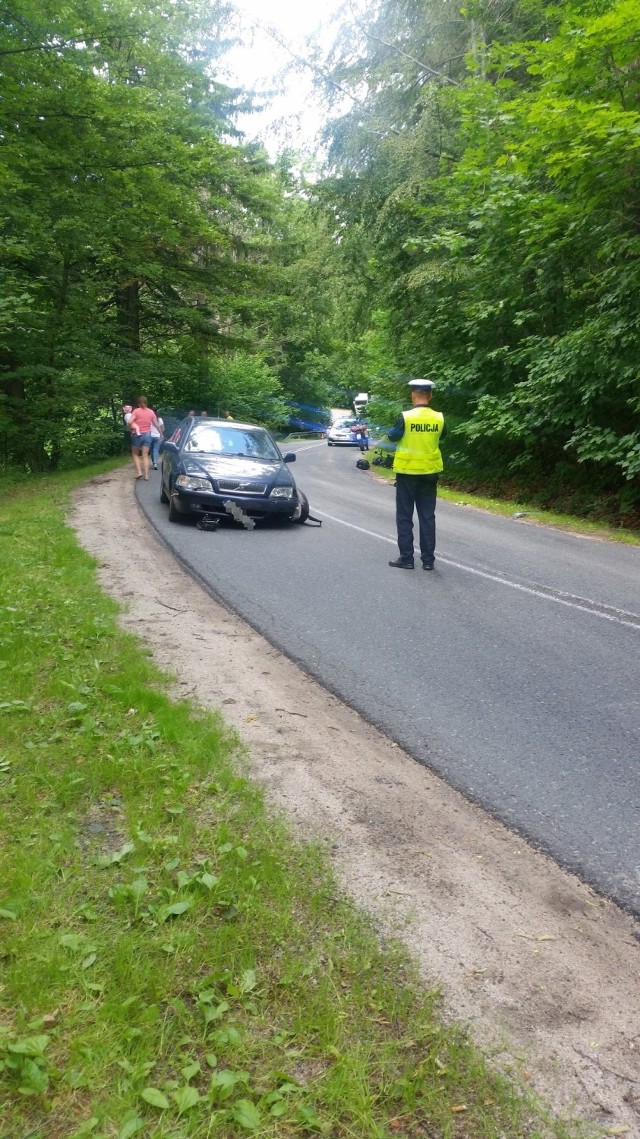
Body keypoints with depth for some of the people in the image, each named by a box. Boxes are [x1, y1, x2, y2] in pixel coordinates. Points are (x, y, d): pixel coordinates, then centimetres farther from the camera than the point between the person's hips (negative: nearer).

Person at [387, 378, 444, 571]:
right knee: (427, 517, 9)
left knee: (404, 517, 6)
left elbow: (392, 437, -2)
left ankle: (406, 558, 7)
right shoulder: (439, 418, -4)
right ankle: (428, 559, 11)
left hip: (407, 473, -3)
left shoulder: (405, 417, -15)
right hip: (430, 473, 3)